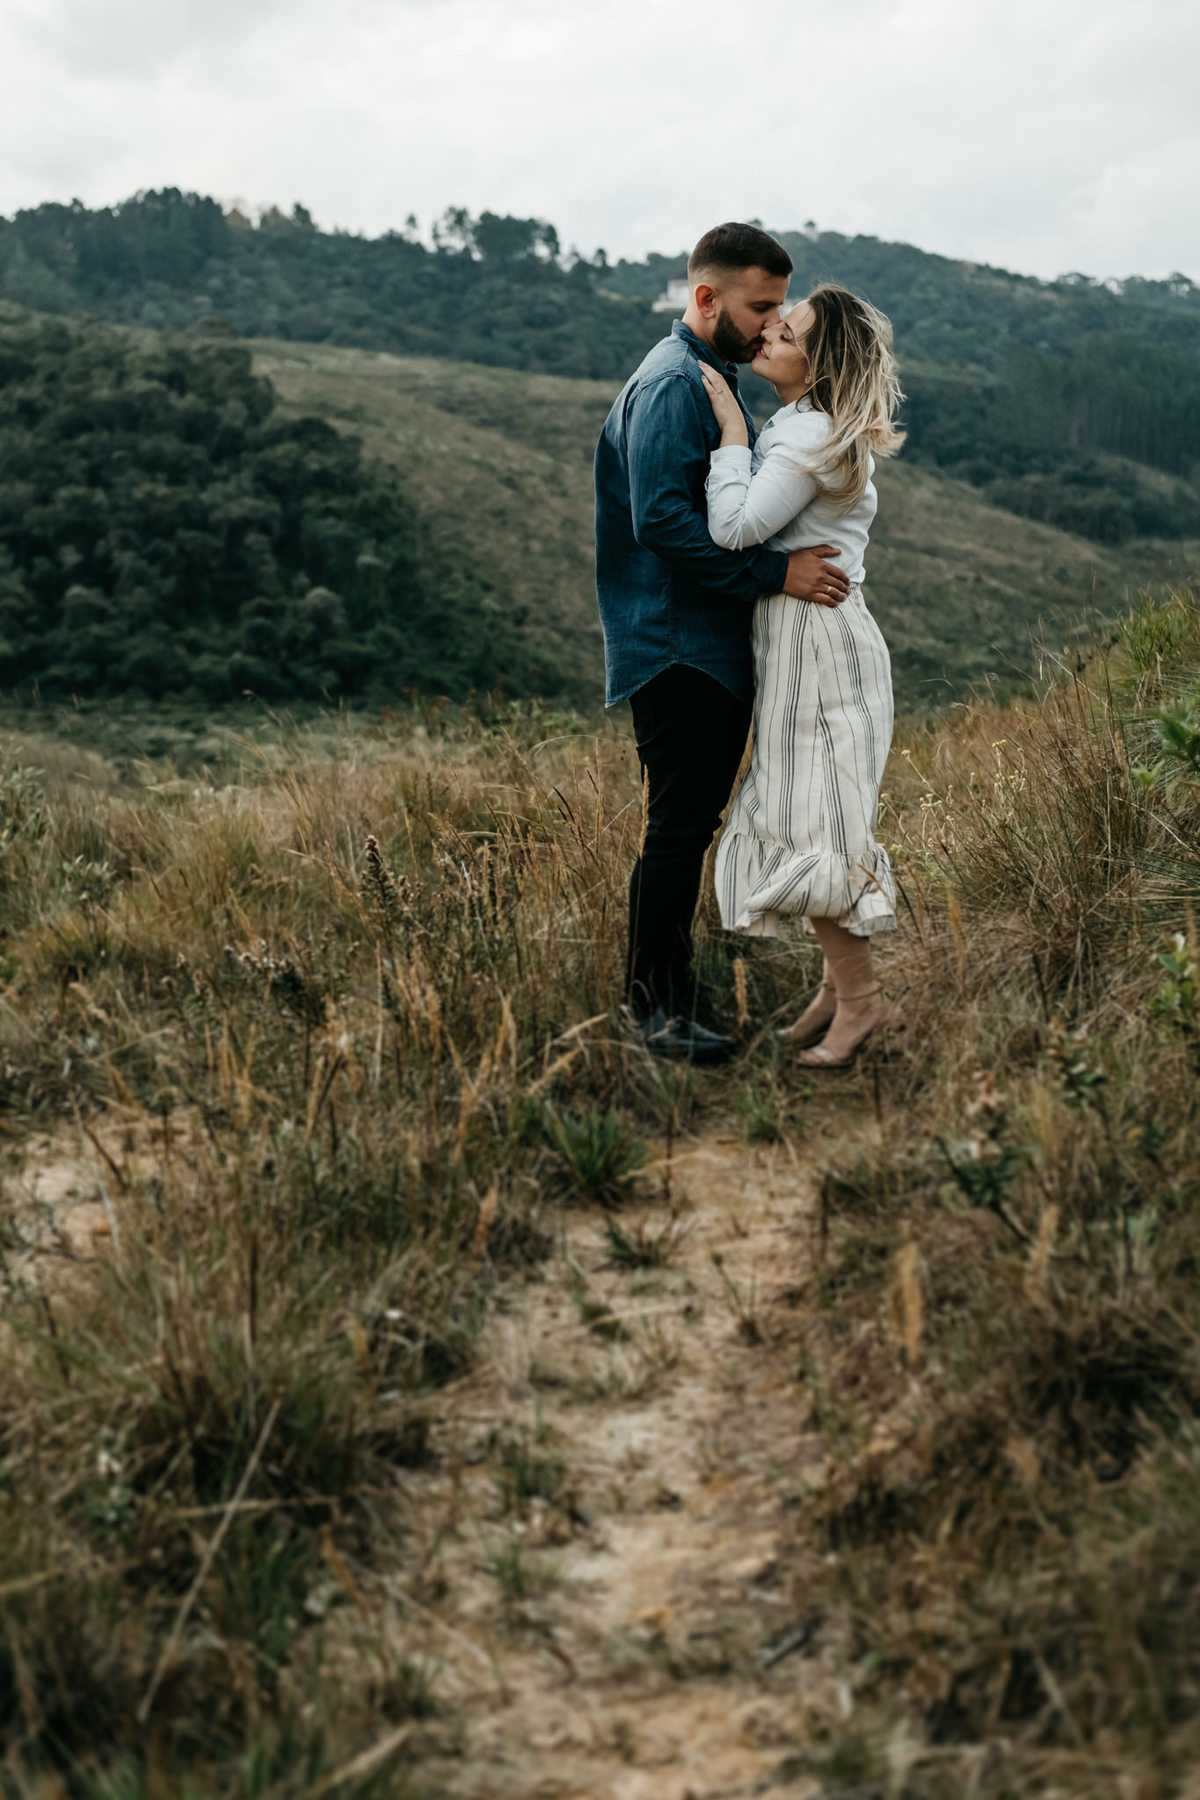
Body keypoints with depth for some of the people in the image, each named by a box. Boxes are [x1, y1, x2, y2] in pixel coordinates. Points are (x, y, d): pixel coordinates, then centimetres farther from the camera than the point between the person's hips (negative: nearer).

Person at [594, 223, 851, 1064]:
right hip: (678, 646, -10)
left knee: (691, 822, 16)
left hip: (718, 646, 10)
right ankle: (660, 1004, 4)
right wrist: (777, 571, -25)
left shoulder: (718, 380, 18)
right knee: (677, 828, -5)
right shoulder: (672, 385, -14)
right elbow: (662, 521, -25)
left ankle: (666, 979, 27)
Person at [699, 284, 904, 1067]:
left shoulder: (811, 436, -17)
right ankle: (843, 980, 22)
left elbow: (735, 529, -22)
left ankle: (858, 993, 5)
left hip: (819, 639, -10)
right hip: (796, 636, 10)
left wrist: (731, 430, -15)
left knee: (805, 821, -6)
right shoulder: (804, 427, 14)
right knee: (798, 814, 13)